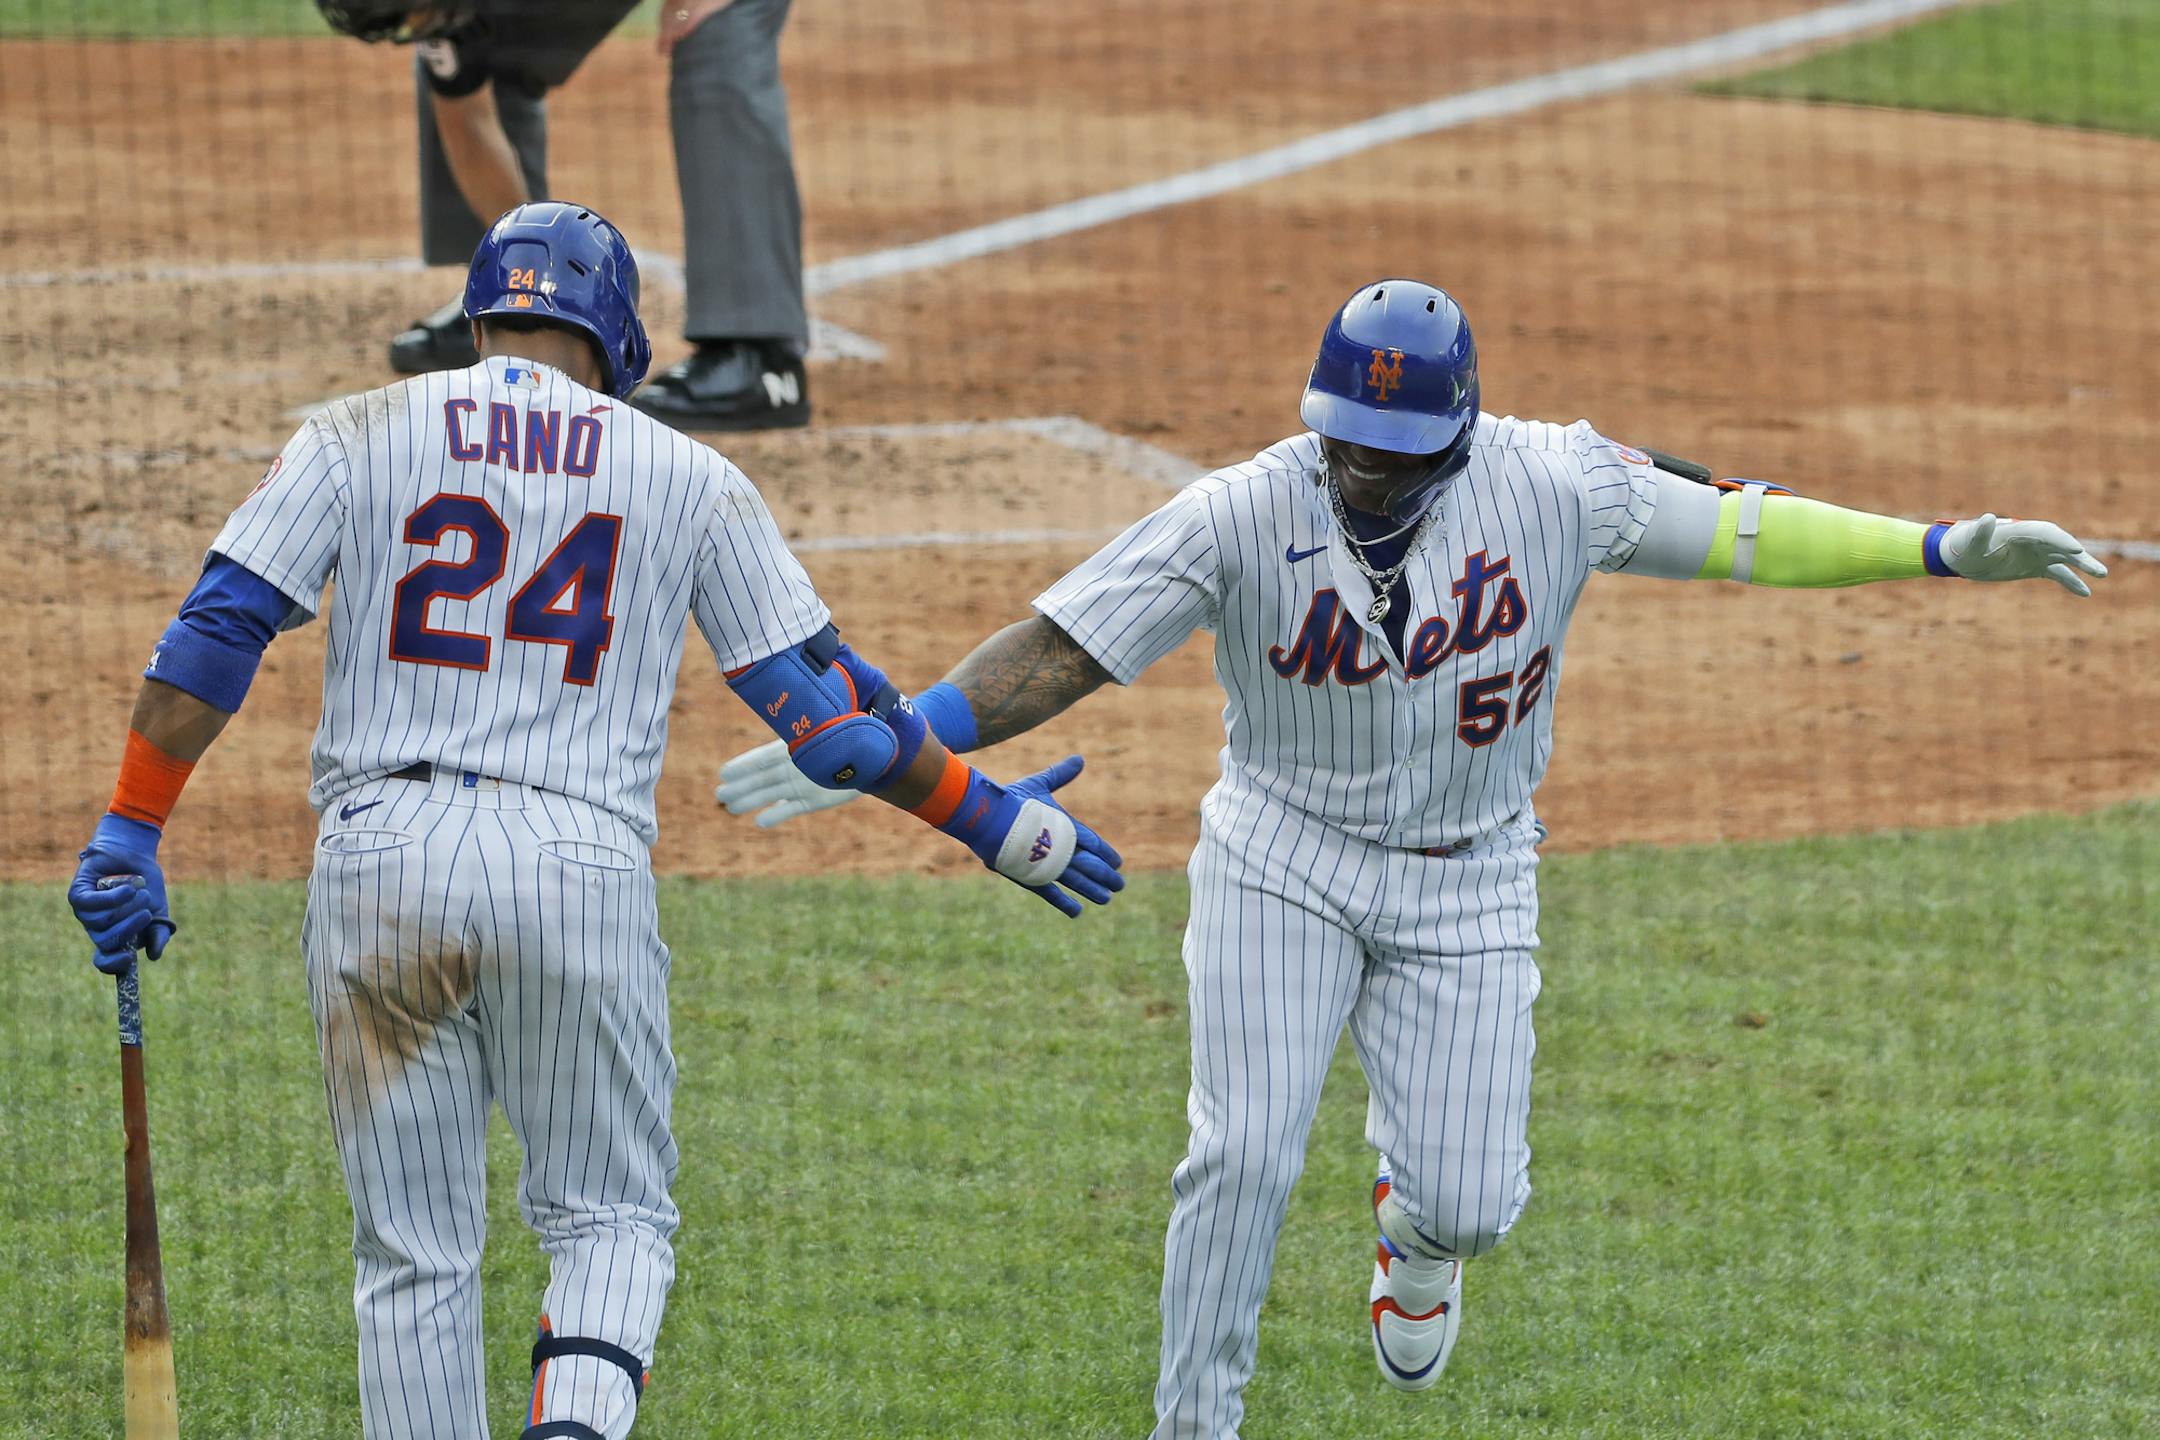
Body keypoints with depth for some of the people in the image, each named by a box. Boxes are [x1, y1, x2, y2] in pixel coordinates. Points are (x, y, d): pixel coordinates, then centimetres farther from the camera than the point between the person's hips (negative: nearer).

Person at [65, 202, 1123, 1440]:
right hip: (580, 867, -1)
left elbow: (216, 631, 1)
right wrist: (990, 816, 20)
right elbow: (823, 700, 9)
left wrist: (129, 837, 3)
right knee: (610, 1215, 12)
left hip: (380, 858, 1)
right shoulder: (688, 477, 10)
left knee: (413, 1248, 9)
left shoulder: (360, 436, 10)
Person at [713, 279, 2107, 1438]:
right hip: (1283, 861, -1)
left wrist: (1946, 550, -8)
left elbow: (1730, 524, -5)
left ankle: (1417, 1219, 37)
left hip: (1467, 886, 1)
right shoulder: (1243, 514, -19)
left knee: (1470, 1203, -2)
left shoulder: (1553, 485, -15)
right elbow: (1059, 651, -21)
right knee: (1245, 1155, -13)